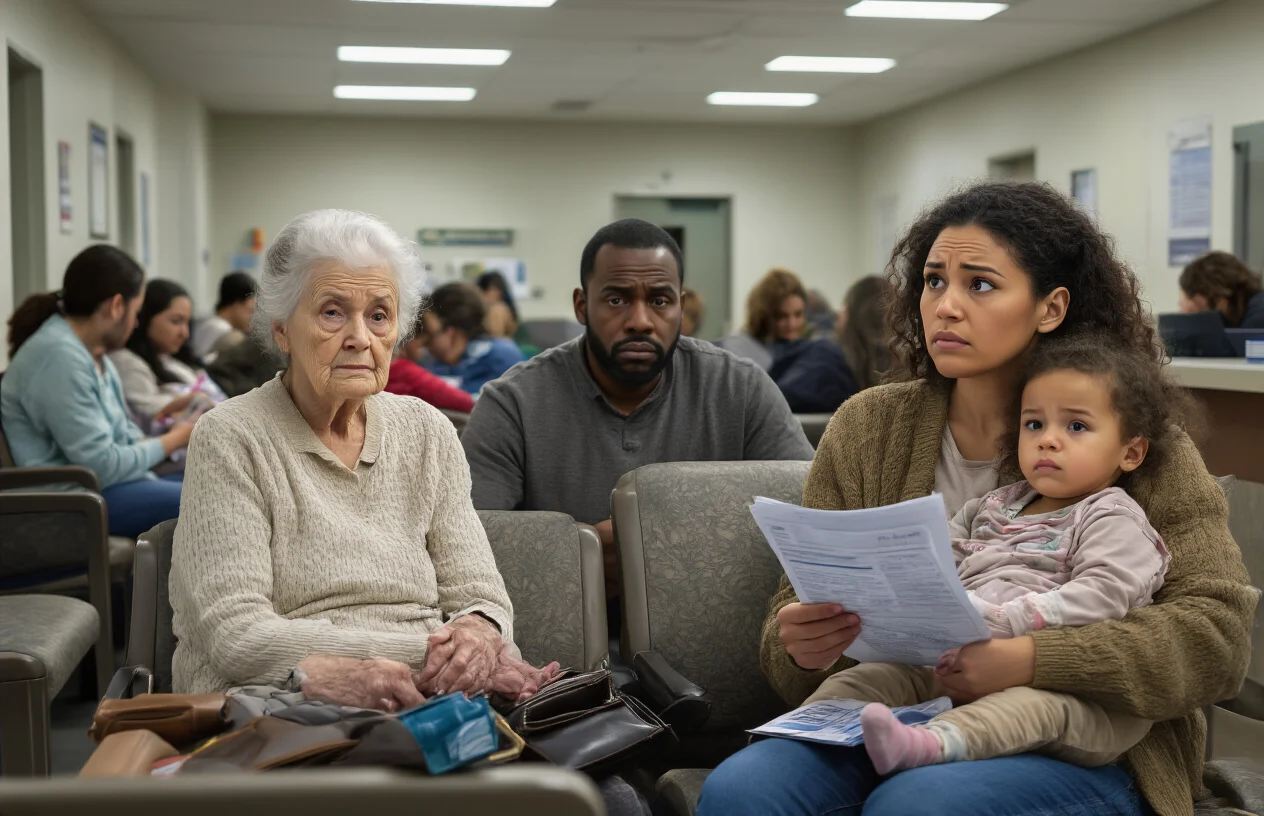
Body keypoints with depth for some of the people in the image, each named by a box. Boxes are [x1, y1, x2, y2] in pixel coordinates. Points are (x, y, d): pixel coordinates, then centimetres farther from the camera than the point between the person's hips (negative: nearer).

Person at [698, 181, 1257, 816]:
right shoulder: (866, 429, 7)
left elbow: (1218, 633, -10)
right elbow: (800, 609, 7)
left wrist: (1029, 662, -25)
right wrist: (801, 646, -19)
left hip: (1082, 754, -3)